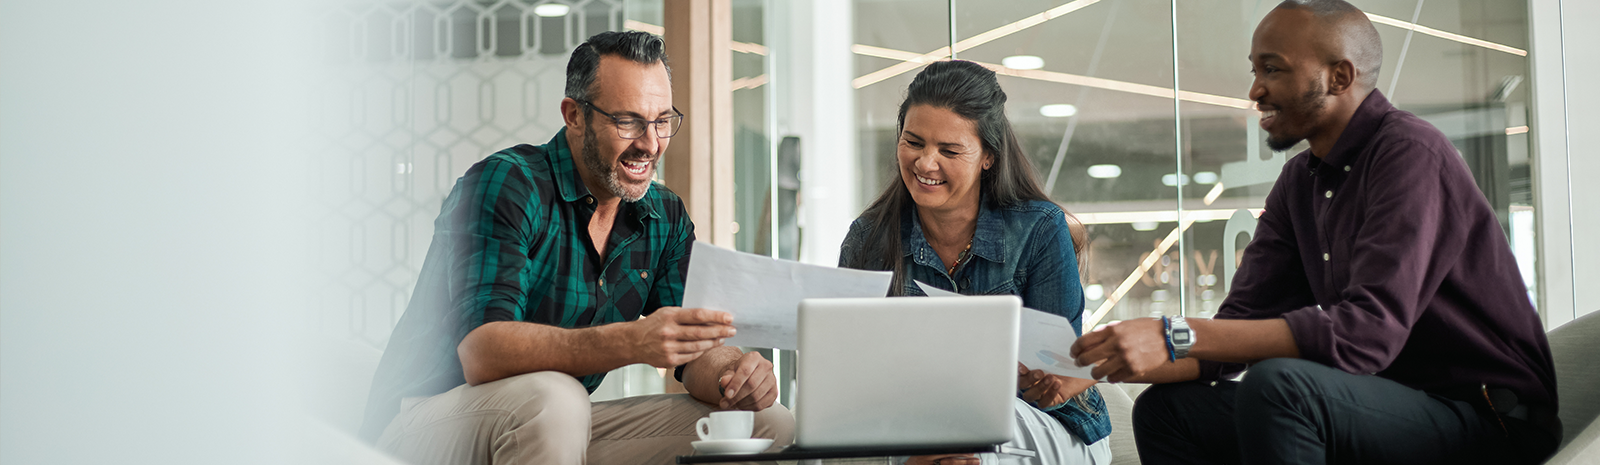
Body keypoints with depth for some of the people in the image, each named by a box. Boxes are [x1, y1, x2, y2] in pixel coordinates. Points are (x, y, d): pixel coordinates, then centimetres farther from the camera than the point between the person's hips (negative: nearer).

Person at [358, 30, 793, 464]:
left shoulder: (666, 217, 5)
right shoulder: (504, 185, -18)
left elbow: (697, 350, 0)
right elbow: (481, 352, -31)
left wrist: (733, 375, -26)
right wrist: (631, 343, -44)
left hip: (557, 429, 6)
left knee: (768, 422, -4)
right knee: (552, 398, -40)